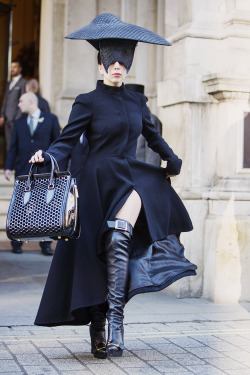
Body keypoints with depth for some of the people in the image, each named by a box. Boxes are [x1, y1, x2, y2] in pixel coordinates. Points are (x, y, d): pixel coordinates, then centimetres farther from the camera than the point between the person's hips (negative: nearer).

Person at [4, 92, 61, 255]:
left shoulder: (50, 119, 5)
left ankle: (45, 244, 7)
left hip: (44, 171, -2)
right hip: (23, 171, 2)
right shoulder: (19, 123, 13)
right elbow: (13, 147, 10)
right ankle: (17, 243, 13)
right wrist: (8, 167, -2)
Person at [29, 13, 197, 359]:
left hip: (132, 178, 2)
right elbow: (67, 140, -7)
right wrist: (47, 156, -25)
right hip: (100, 182, -2)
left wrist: (172, 160, 28)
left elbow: (152, 135, 30)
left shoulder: (137, 102, 15)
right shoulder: (88, 102, 1)